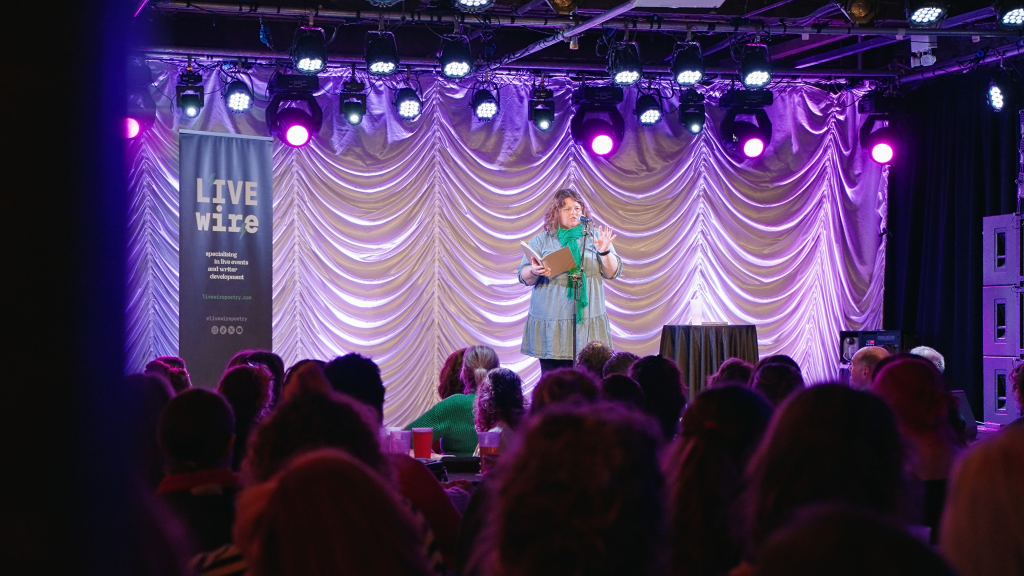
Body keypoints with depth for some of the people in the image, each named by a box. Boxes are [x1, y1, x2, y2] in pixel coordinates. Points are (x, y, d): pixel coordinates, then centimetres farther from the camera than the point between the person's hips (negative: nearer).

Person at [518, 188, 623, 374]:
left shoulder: (595, 238, 13)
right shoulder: (540, 241, 11)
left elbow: (612, 273, 9)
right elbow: (524, 277, 7)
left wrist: (604, 252, -9)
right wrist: (534, 272, -15)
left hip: (588, 320, 0)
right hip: (550, 322, 0)